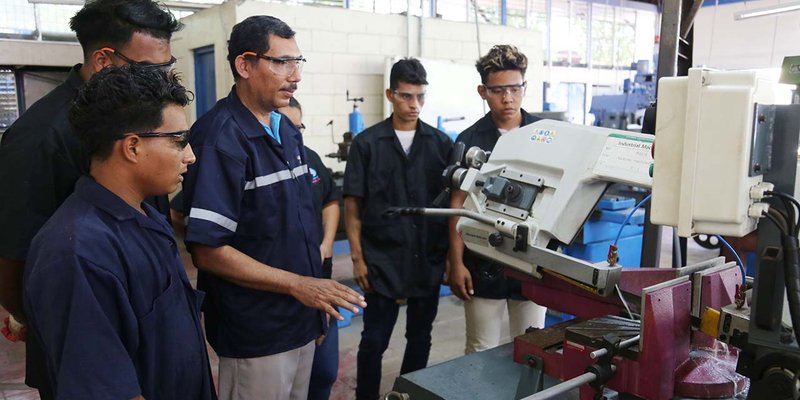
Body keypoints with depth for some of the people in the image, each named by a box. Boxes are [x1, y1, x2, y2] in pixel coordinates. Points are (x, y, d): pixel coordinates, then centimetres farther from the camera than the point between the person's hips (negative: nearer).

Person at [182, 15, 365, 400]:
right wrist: (298, 284, -20)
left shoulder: (287, 130, 7)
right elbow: (208, 251, -21)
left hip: (300, 319, 8)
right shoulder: (220, 137, -18)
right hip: (255, 332, -7)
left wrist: (315, 299, 11)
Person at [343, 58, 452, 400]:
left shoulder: (441, 143, 3)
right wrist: (357, 257, -4)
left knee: (420, 337, 15)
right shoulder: (367, 143, -1)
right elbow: (352, 205, 0)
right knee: (374, 340, 6)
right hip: (382, 260, -2)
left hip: (428, 260, 2)